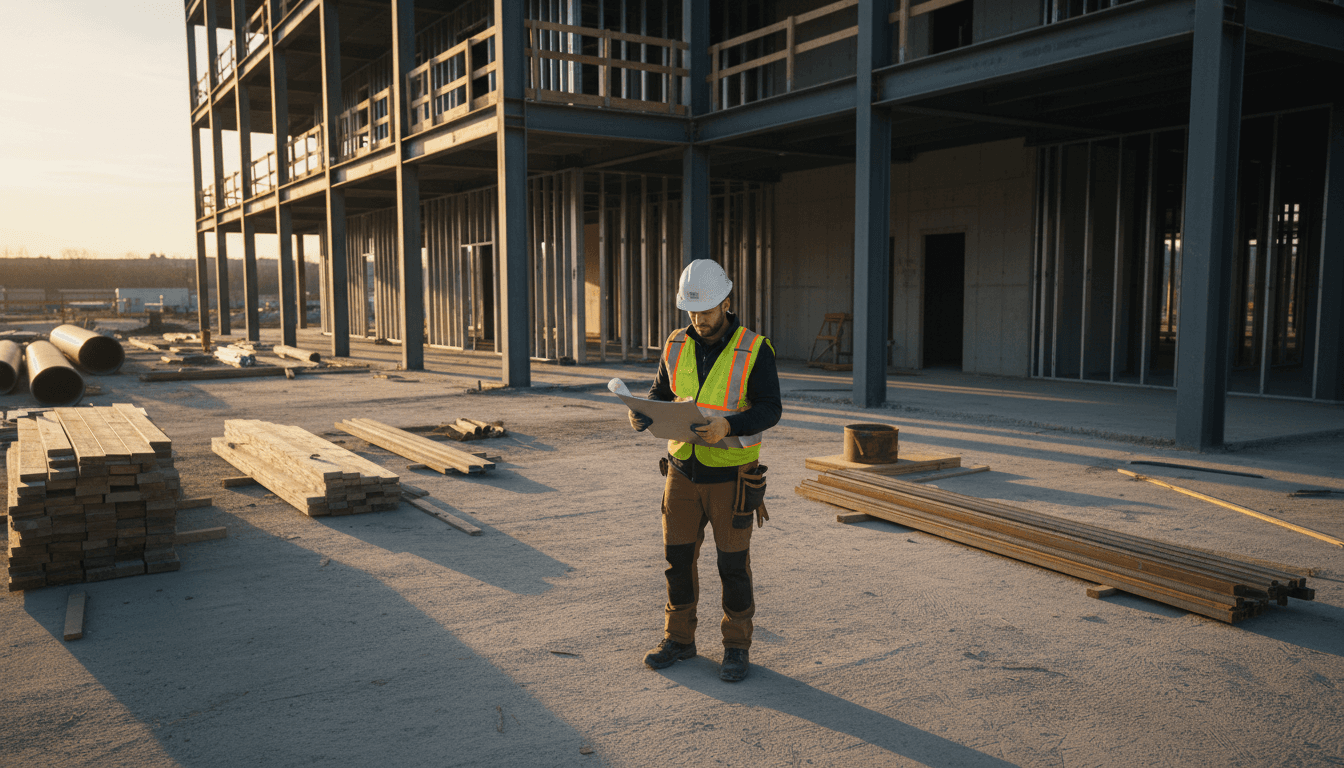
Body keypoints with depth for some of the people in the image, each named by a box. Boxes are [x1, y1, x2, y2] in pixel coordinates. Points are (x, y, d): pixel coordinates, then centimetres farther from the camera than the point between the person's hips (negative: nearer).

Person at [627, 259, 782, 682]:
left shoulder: (755, 350, -13)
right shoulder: (677, 346, 0)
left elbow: (769, 410, -16)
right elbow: (661, 395, 9)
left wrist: (728, 426, -34)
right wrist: (644, 415, -14)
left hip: (731, 476, -4)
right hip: (683, 471, 4)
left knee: (733, 564, 6)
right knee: (678, 557, 10)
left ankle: (737, 646, 22)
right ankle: (679, 639, 26)